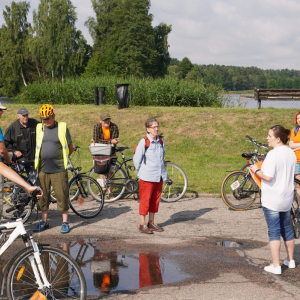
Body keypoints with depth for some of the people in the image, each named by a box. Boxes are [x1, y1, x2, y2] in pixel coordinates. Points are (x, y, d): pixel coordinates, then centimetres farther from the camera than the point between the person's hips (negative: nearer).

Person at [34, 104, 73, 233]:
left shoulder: (62, 128, -1)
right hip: (43, 169, 3)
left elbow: (70, 148, 6)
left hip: (59, 170, -3)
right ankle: (44, 222, 22)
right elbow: (36, 145, 21)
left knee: (62, 195, -1)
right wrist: (40, 158, 12)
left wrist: (61, 158, 9)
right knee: (43, 196, 9)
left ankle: (65, 223, 10)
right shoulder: (39, 128, 8)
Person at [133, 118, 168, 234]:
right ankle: (142, 225, 6)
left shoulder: (161, 142, 8)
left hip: (159, 177, 6)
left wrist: (164, 174, 16)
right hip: (147, 177, -6)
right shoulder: (144, 142, -10)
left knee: (155, 200, 11)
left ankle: (151, 223, 22)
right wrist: (141, 172, 4)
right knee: (145, 200, -1)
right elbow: (136, 159, -6)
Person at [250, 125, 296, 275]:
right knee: (286, 229, 20)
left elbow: (268, 177, -25)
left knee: (274, 232, -2)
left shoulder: (273, 154, -20)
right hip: (287, 199, 8)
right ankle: (290, 260, 33)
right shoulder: (291, 153, 5)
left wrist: (256, 169, -8)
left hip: (272, 200, -8)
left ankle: (276, 266, 1)